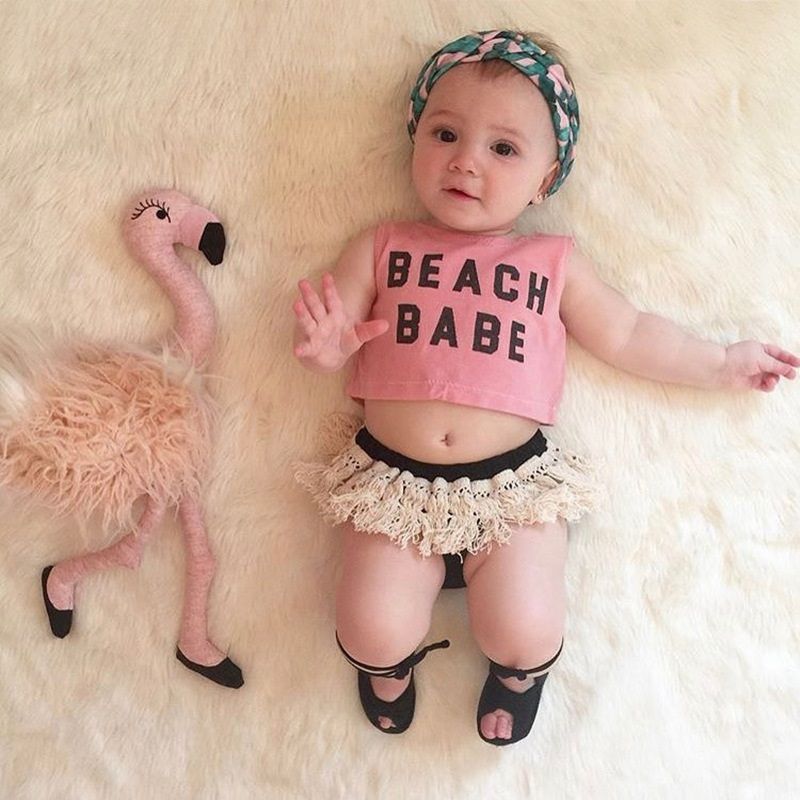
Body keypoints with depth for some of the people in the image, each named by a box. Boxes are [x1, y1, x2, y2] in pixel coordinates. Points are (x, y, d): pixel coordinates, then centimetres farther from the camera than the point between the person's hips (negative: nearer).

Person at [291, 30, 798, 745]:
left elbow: (627, 334, 17)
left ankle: (520, 670, 25)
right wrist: (325, 342, -16)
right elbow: (328, 344, 7)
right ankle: (389, 660, 26)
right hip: (394, 481, 0)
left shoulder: (554, 264, 8)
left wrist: (719, 363, 16)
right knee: (375, 628, -13)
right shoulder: (382, 248, 7)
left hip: (515, 485, 0)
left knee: (525, 631, -14)